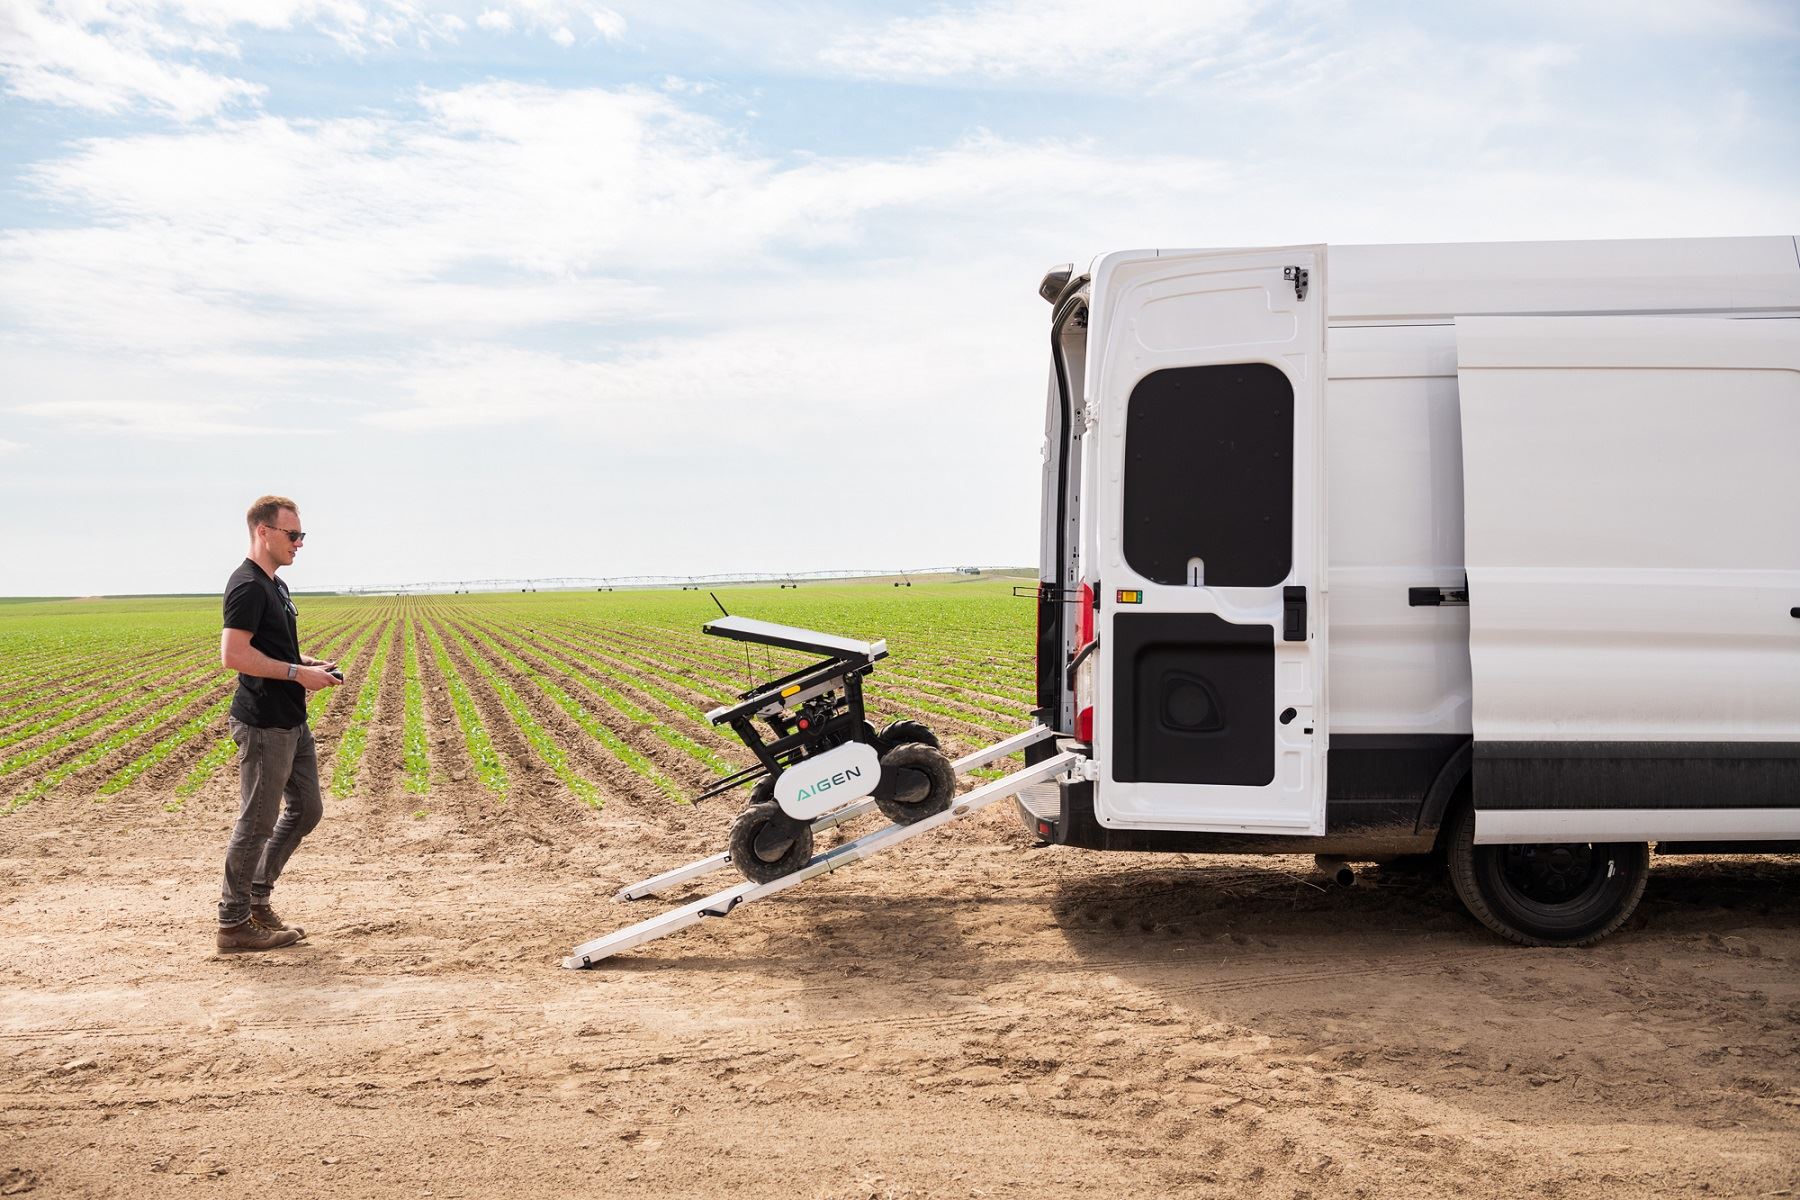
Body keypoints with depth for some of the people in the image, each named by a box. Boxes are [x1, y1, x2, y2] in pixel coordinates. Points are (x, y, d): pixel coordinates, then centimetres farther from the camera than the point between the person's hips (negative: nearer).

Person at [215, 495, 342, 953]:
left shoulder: (275, 585, 16)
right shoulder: (248, 586, -16)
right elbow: (233, 655, -25)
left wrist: (306, 663, 9)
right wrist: (296, 672, -21)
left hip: (292, 723, 10)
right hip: (263, 726, -10)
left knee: (306, 809, 16)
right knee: (257, 823, -2)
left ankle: (257, 898, 25)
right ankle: (233, 923, 10)